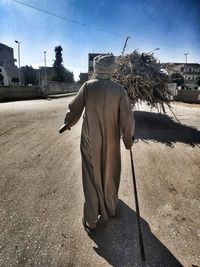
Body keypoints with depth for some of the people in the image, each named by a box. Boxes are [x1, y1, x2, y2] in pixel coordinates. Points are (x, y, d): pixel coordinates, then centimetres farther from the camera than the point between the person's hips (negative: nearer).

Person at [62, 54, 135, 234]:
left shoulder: (88, 86, -9)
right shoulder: (119, 89, -9)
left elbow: (74, 109, -3)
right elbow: (127, 118, -10)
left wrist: (68, 123, 17)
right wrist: (128, 139, 4)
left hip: (90, 141, -1)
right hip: (111, 141, 1)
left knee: (92, 177, 10)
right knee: (109, 174, 20)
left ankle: (92, 220, 17)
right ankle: (110, 208, 42)